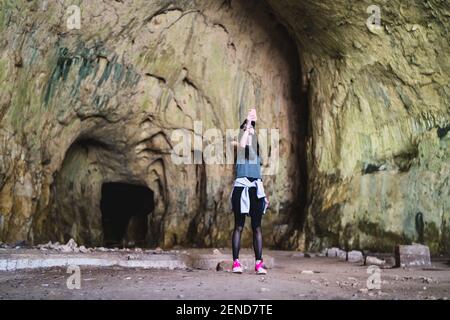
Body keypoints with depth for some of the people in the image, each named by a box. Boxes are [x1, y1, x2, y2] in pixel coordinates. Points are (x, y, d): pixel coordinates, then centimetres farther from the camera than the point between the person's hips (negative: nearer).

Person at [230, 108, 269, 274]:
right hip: (241, 187, -5)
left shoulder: (256, 150, 20)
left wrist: (264, 194, 19)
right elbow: (242, 144, -24)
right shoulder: (238, 147, 3)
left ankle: (259, 263, 4)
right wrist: (247, 124, -16)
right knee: (239, 226, -2)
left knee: (257, 227, 2)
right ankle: (236, 262, 2)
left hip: (256, 188, 5)